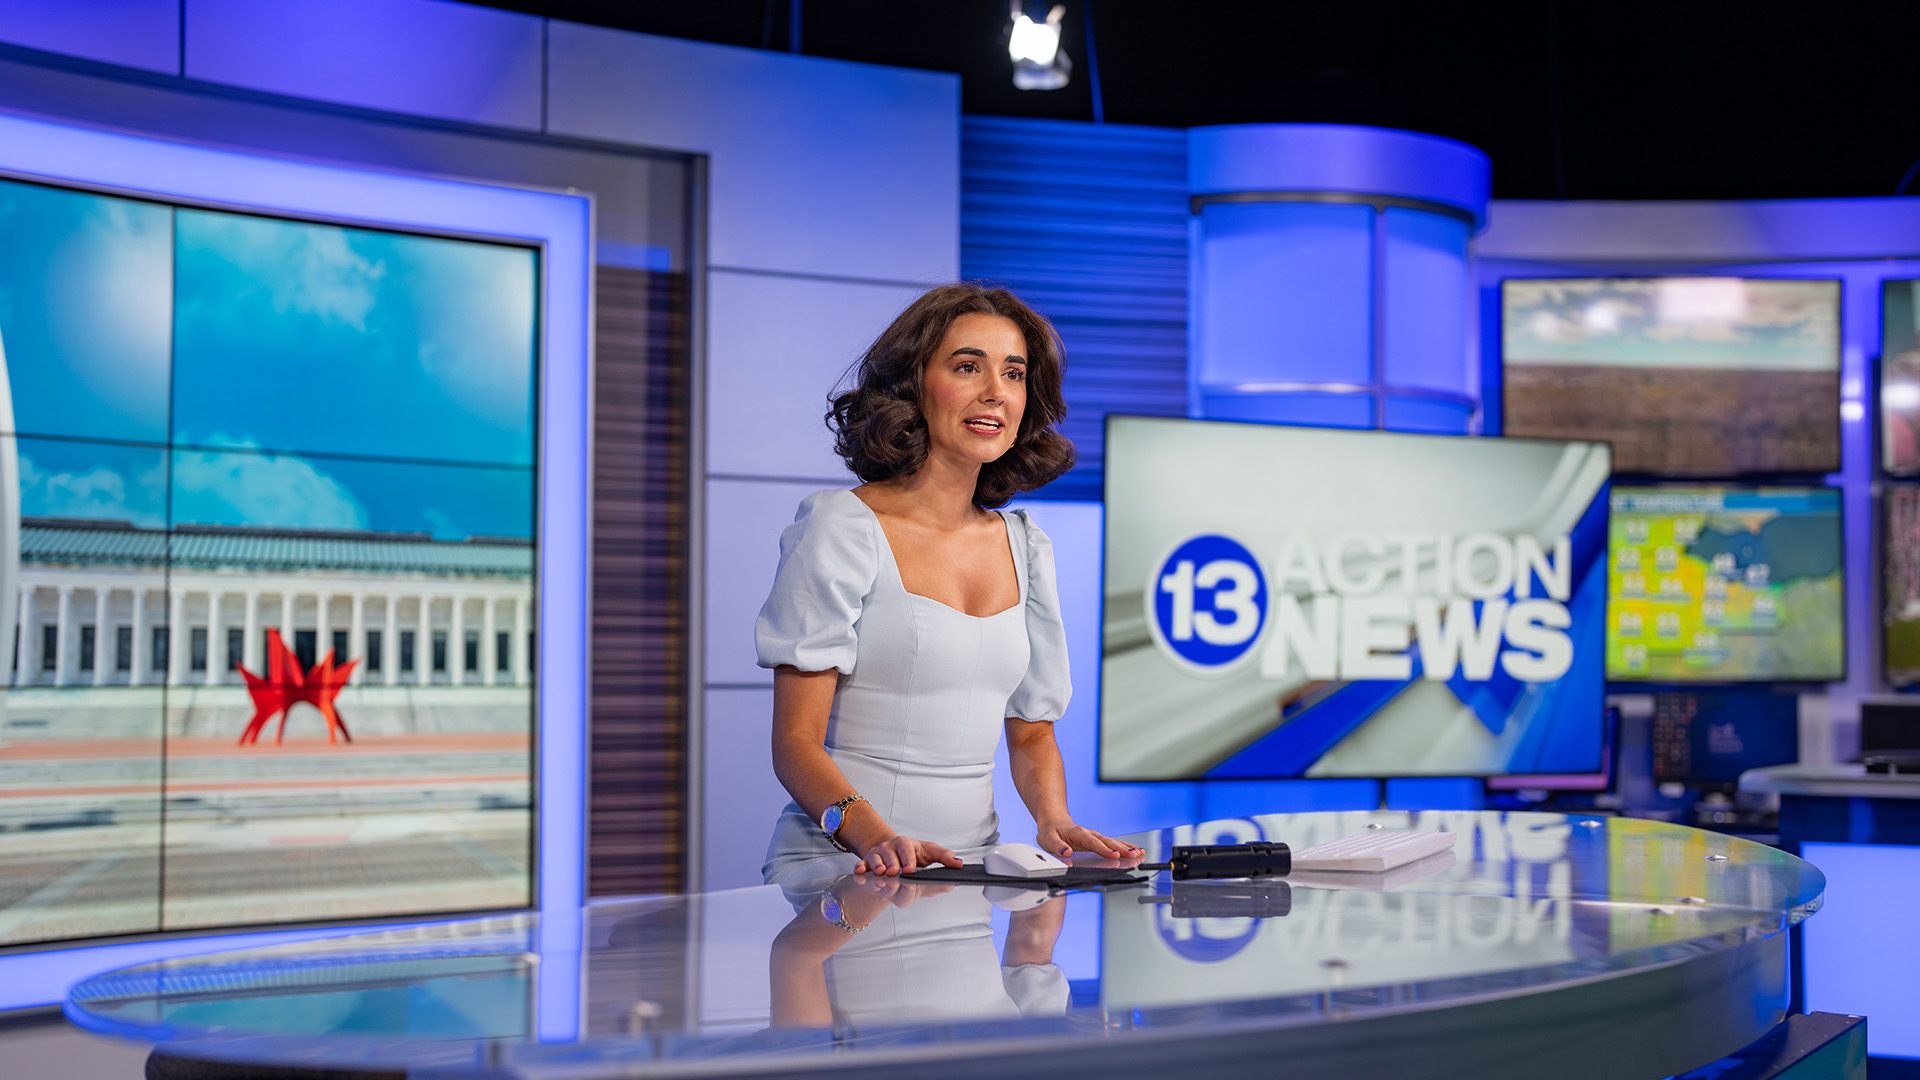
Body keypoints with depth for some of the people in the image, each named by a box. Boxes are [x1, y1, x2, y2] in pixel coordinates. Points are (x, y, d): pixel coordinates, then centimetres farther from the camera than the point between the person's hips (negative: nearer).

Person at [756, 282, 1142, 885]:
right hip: (841, 868, -5)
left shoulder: (1025, 547, 14)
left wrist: (1053, 819, -1)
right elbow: (796, 743, -7)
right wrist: (875, 836, -25)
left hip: (971, 867, 5)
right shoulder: (842, 527, -3)